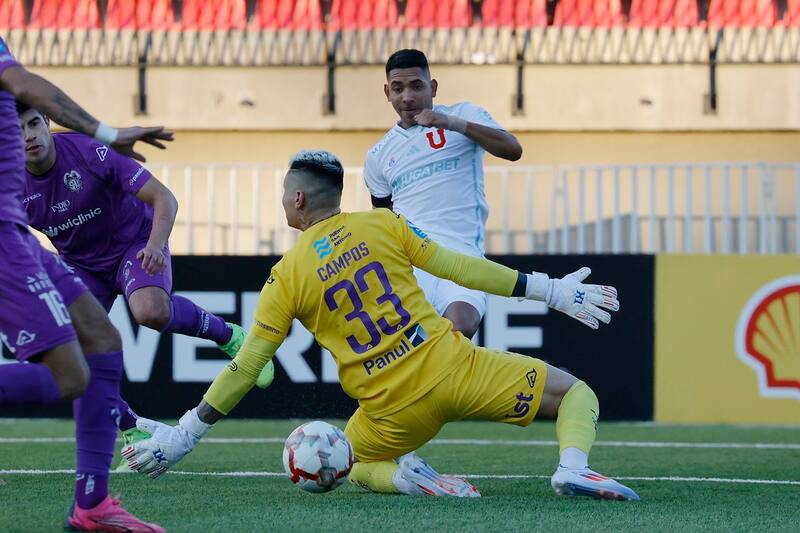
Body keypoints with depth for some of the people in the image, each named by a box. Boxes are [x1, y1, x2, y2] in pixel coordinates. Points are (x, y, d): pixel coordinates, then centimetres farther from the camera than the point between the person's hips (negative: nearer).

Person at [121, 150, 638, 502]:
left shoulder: (286, 277, 1)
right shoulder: (382, 225, 2)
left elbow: (245, 370, 1)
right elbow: (460, 268, 2)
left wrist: (184, 434, 8)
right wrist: (551, 291, 9)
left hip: (395, 409, 0)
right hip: (452, 367, 0)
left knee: (354, 465, 33)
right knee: (577, 393, 12)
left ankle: (404, 474, -3)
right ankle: (573, 468, -21)